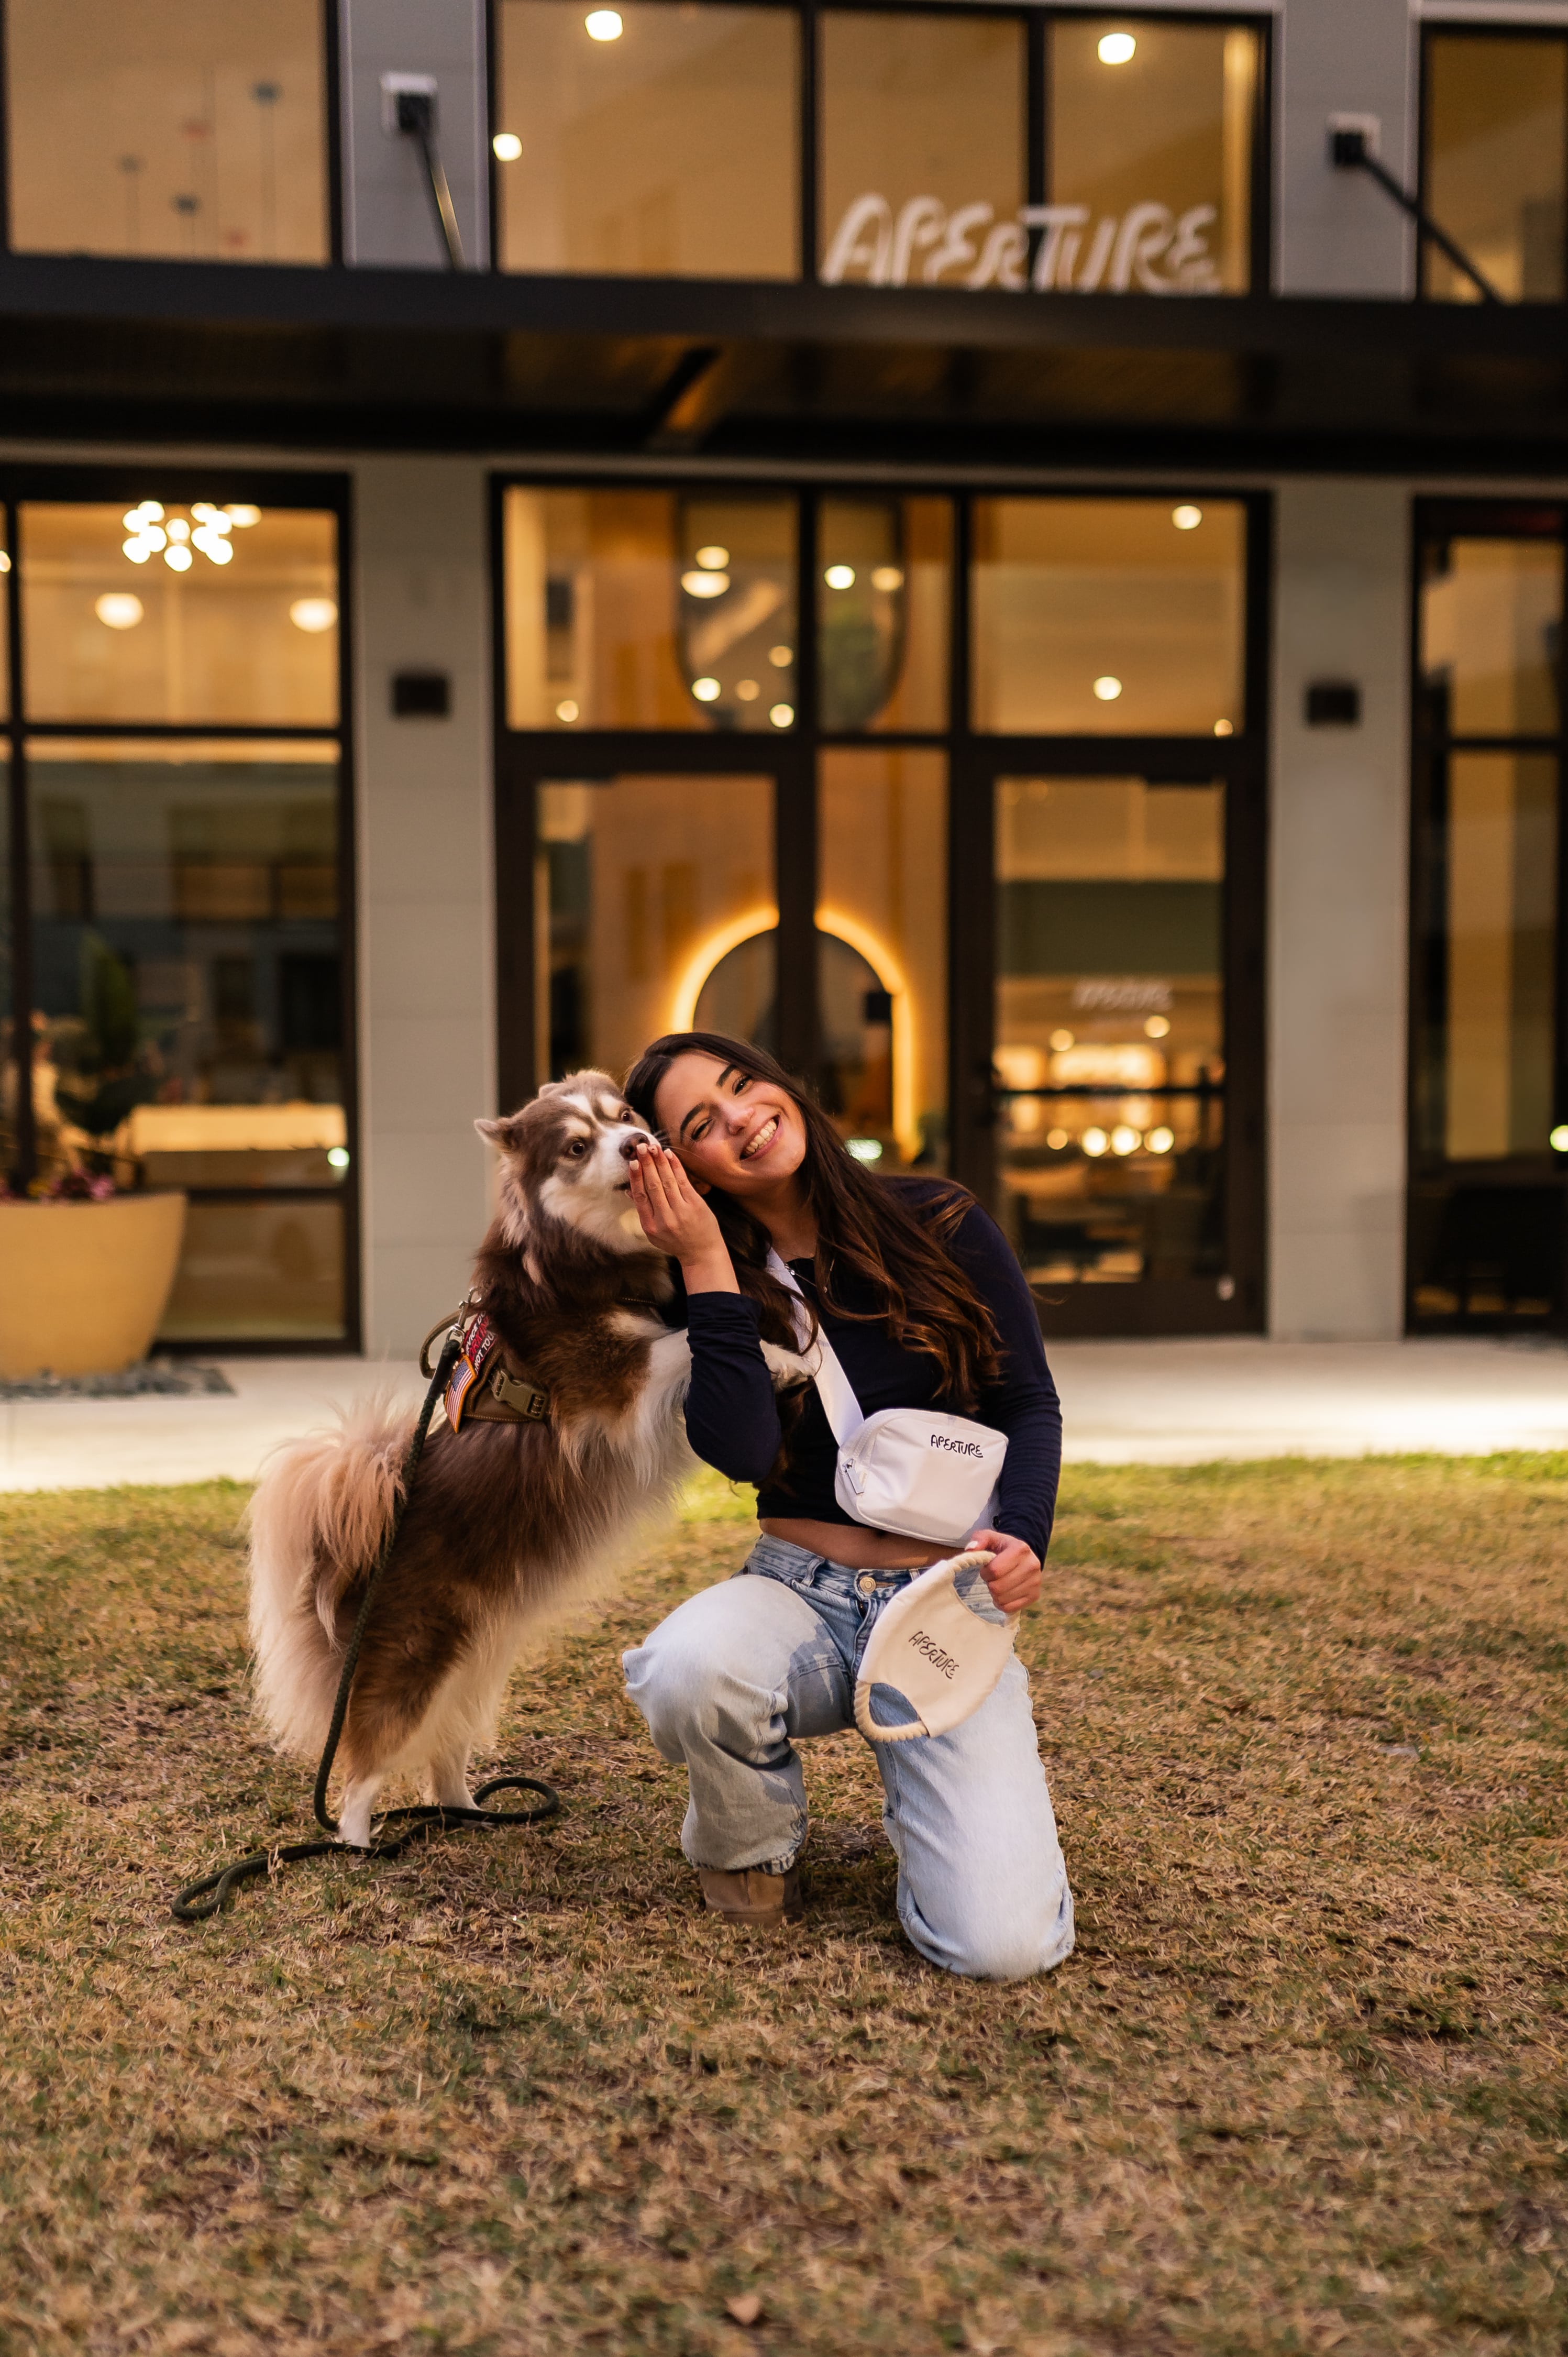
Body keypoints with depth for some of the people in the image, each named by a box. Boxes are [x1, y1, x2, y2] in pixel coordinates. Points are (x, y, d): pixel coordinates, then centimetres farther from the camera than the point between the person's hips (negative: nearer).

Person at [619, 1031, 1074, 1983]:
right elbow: (742, 1452, -16)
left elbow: (1031, 1405, 3)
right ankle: (753, 1851, -2)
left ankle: (963, 1788, 17)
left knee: (1002, 1945, -21)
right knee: (685, 1669, -38)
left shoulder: (941, 1224, -1)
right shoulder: (717, 1286, 1)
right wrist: (705, 1264, -15)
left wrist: (1022, 1537, -16)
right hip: (799, 1595, 1)